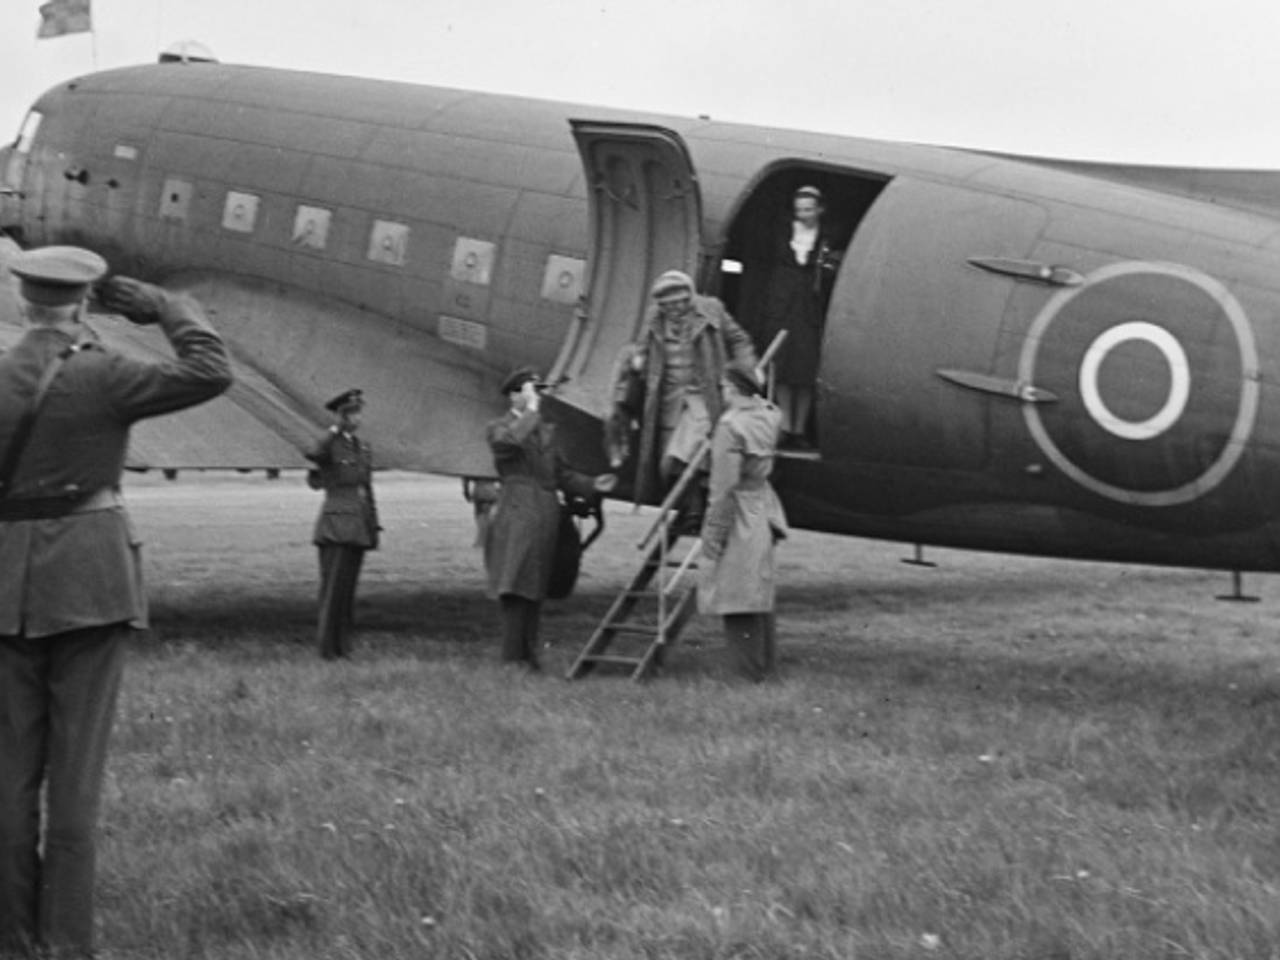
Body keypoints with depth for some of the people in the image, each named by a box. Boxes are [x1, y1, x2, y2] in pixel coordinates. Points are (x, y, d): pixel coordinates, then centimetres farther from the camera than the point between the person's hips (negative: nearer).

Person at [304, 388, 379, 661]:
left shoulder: (363, 449, 14)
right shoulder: (329, 445, -6)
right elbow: (311, 455, -31)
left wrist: (374, 526, 15)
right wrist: (335, 430, -21)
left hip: (359, 525, 6)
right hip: (336, 522, -6)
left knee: (349, 585, 8)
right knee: (333, 584, -9)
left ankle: (341, 643, 13)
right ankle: (326, 645, -5)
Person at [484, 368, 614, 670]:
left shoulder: (546, 430, 22)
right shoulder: (498, 428, 2)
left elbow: (561, 473, 23)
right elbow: (507, 441, -24)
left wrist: (591, 485, 8)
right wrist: (531, 410, -15)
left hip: (545, 519, 7)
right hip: (516, 516, -6)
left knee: (535, 593, 8)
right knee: (514, 588, -13)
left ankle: (528, 654, 13)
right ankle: (513, 657, -13)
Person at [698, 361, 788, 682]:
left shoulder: (730, 426, -20)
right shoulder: (768, 417, 2)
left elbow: (724, 486, -21)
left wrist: (712, 535, -17)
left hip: (738, 514, -8)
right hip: (762, 509, 8)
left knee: (735, 593, -1)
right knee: (759, 590, 17)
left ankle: (751, 670, 1)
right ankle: (765, 663, 26)